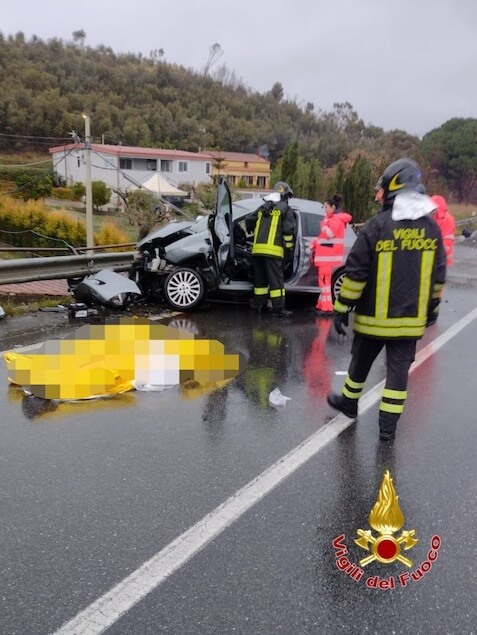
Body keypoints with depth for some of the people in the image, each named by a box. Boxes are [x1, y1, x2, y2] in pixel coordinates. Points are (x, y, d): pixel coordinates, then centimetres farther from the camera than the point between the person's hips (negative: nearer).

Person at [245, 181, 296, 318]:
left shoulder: (263, 208, 20)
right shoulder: (286, 209, 2)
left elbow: (249, 221, 20)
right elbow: (288, 230, -6)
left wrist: (254, 233, 37)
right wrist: (289, 247, 3)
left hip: (258, 249, 6)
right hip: (273, 250, -6)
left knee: (260, 279, 14)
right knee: (276, 280, -5)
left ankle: (259, 305, 20)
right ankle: (278, 309, -6)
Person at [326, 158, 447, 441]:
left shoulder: (377, 225, -13)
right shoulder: (431, 227, 1)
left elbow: (356, 272, -13)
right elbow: (438, 274, 8)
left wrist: (342, 308, -6)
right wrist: (432, 307, 20)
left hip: (374, 316, -3)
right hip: (411, 318, 3)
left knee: (361, 361, 16)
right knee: (399, 368, 8)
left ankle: (349, 402, 36)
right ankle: (389, 424, 12)